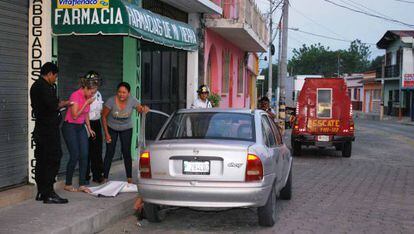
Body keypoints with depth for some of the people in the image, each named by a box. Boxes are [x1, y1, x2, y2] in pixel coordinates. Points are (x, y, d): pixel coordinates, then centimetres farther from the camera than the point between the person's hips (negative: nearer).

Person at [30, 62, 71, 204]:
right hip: (49, 129, -10)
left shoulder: (36, 86, 17)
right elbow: (52, 105, -23)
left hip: (40, 129, 10)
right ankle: (49, 194, -6)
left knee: (41, 160, 12)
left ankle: (41, 192, 18)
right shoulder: (44, 87, -15)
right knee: (52, 160, -7)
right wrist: (64, 103, -6)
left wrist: (59, 104, 17)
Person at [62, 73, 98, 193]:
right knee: (74, 156, -8)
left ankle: (82, 185, 2)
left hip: (81, 127, 8)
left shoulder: (87, 97, 5)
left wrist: (89, 128, 16)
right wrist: (86, 103, -22)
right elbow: (75, 115, -22)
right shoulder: (75, 95, -19)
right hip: (70, 127, -8)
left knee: (84, 155, -1)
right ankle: (68, 185, 8)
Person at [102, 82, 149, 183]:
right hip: (112, 128, -1)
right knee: (110, 153, -4)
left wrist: (144, 109, -40)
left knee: (126, 152, -3)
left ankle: (129, 178, 4)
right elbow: (104, 116, -15)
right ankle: (105, 178, 2)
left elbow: (140, 109, -14)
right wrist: (106, 133, -14)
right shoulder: (111, 101, -26)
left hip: (126, 129, 1)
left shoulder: (132, 100, -23)